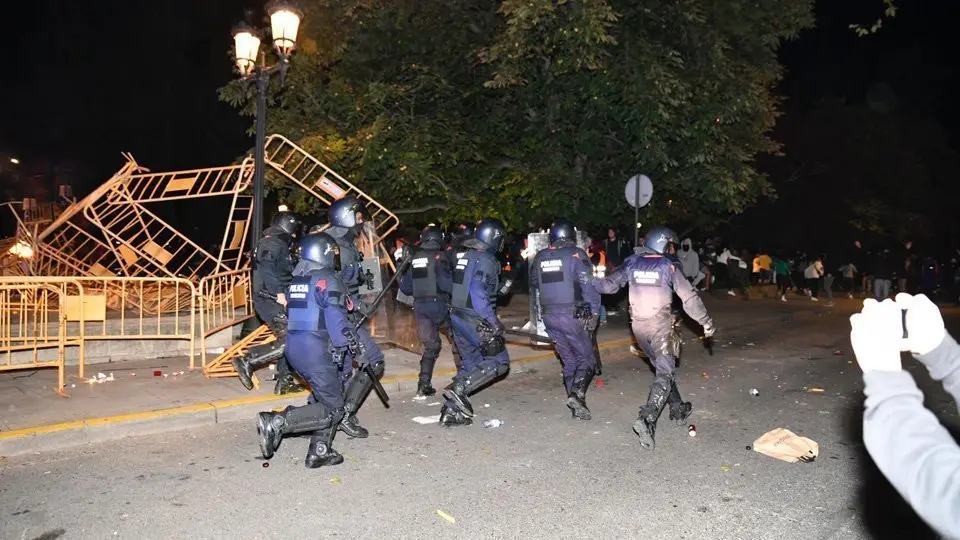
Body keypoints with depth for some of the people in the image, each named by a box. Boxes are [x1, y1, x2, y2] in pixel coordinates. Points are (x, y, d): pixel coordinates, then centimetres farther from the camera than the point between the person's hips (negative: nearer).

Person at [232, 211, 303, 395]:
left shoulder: (268, 242, 23)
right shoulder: (274, 244, -11)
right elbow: (267, 268, -28)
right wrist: (279, 292, -33)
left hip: (272, 299, 11)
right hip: (272, 301, -11)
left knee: (286, 339, 13)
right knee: (288, 340, -16)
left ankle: (285, 381, 18)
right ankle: (247, 361, -12)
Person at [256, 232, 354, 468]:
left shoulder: (296, 280, 17)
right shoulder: (328, 280, -9)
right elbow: (336, 318, -18)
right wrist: (352, 346, -13)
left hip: (293, 347, 9)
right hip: (315, 349, -9)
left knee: (326, 397, 19)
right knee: (333, 409, -3)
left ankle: (319, 452, 17)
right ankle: (277, 422, -15)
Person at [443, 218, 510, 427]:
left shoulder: (466, 257, 15)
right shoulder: (486, 260, -13)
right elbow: (478, 293, -24)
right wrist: (493, 322, -22)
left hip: (458, 317, 9)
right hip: (475, 321, -9)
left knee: (470, 363, 17)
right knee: (499, 362, 0)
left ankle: (451, 410, 17)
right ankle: (459, 389, -10)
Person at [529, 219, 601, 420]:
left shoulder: (540, 257, 8)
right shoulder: (576, 254, -8)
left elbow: (533, 286, 19)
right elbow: (589, 285, -13)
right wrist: (594, 312, -6)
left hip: (549, 316, 5)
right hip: (573, 316, -5)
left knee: (569, 360, 15)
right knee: (586, 358, 4)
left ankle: (577, 404, 15)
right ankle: (577, 393, -18)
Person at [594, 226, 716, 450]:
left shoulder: (632, 264, 4)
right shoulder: (668, 266, -6)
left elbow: (609, 284, 4)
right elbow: (689, 297, -5)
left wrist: (592, 283, 22)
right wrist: (706, 322, 3)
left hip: (638, 326, 6)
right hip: (660, 325, -5)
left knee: (663, 366, 23)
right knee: (665, 372, -6)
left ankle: (678, 410, 35)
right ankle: (647, 419, -24)